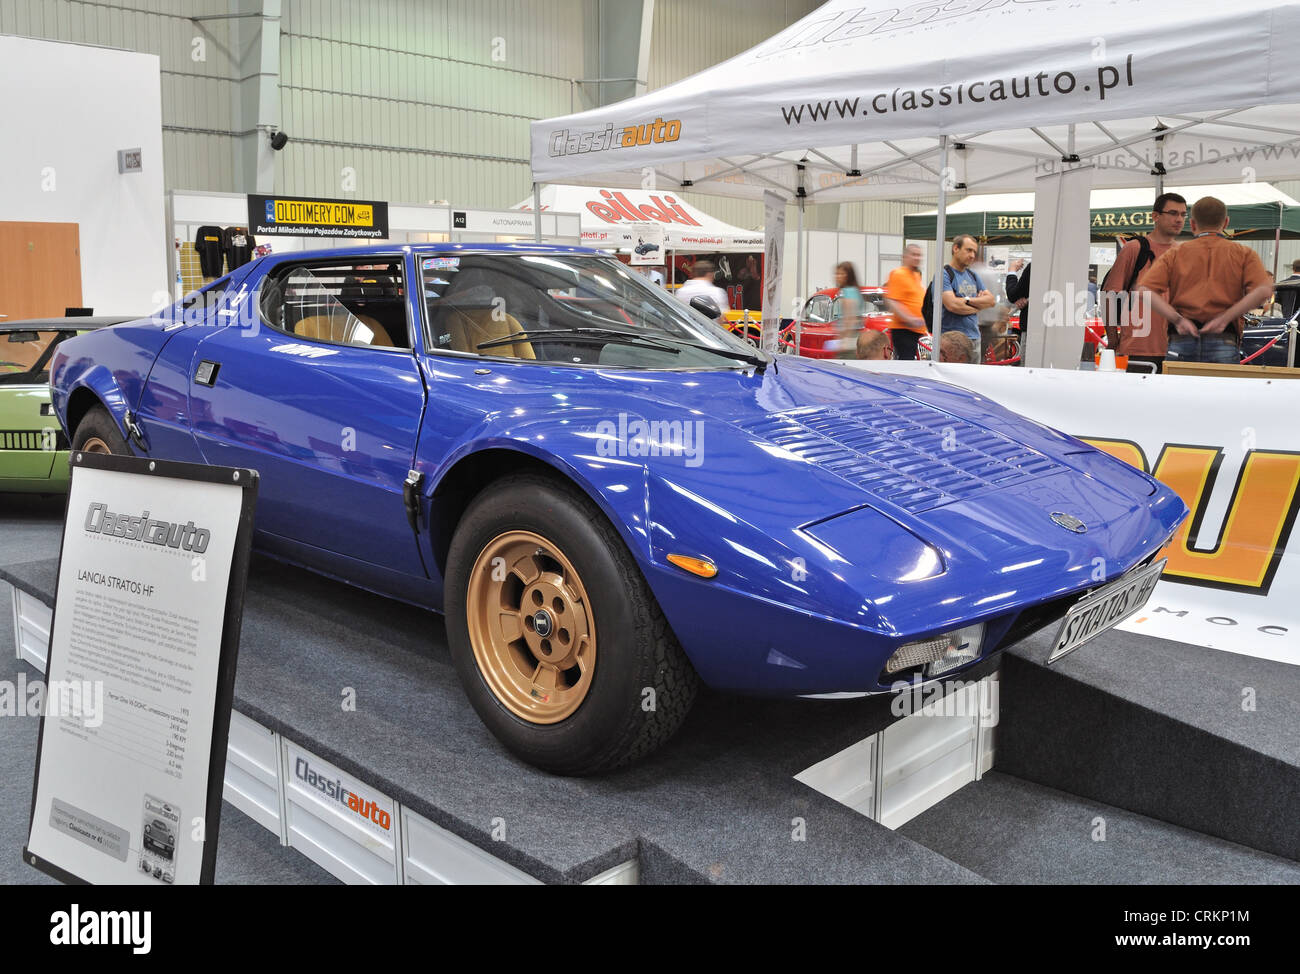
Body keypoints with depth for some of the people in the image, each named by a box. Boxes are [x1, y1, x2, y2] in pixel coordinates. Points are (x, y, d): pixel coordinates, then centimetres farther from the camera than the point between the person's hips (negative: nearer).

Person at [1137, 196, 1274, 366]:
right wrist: (1224, 318, -5)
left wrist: (1177, 319, -6)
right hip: (1223, 344, -1)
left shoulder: (1175, 254, 15)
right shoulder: (1244, 253, 14)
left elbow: (1145, 290, -1)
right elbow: (1263, 290, -3)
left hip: (1180, 342, 1)